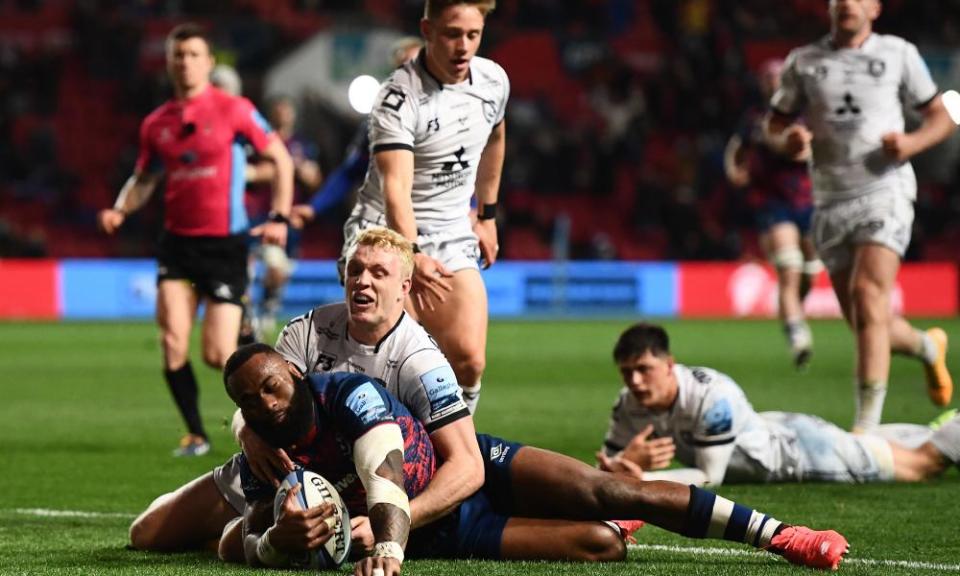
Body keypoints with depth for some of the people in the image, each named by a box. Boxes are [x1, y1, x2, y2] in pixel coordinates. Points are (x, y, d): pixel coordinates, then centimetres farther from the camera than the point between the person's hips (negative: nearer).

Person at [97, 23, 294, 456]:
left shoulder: (233, 110, -5)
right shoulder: (157, 124, 7)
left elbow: (280, 159, 1)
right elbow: (144, 178, 19)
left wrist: (279, 218, -7)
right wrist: (120, 210, -1)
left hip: (225, 243, -4)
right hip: (177, 242, 4)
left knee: (218, 356, -8)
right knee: (173, 344, -11)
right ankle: (195, 434, 6)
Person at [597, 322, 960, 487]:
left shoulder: (712, 397, -40)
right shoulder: (629, 405, -20)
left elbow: (709, 477, -35)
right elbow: (607, 465, -14)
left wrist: (638, 477, -42)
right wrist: (627, 462, -37)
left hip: (797, 446, -7)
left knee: (923, 462, 7)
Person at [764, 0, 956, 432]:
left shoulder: (898, 54, 6)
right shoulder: (803, 62, 10)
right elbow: (775, 126, 15)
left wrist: (913, 143, -9)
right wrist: (788, 140, -9)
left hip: (885, 190, -3)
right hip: (830, 200, 3)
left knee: (868, 297, -21)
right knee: (865, 324, 5)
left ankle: (867, 425, -23)